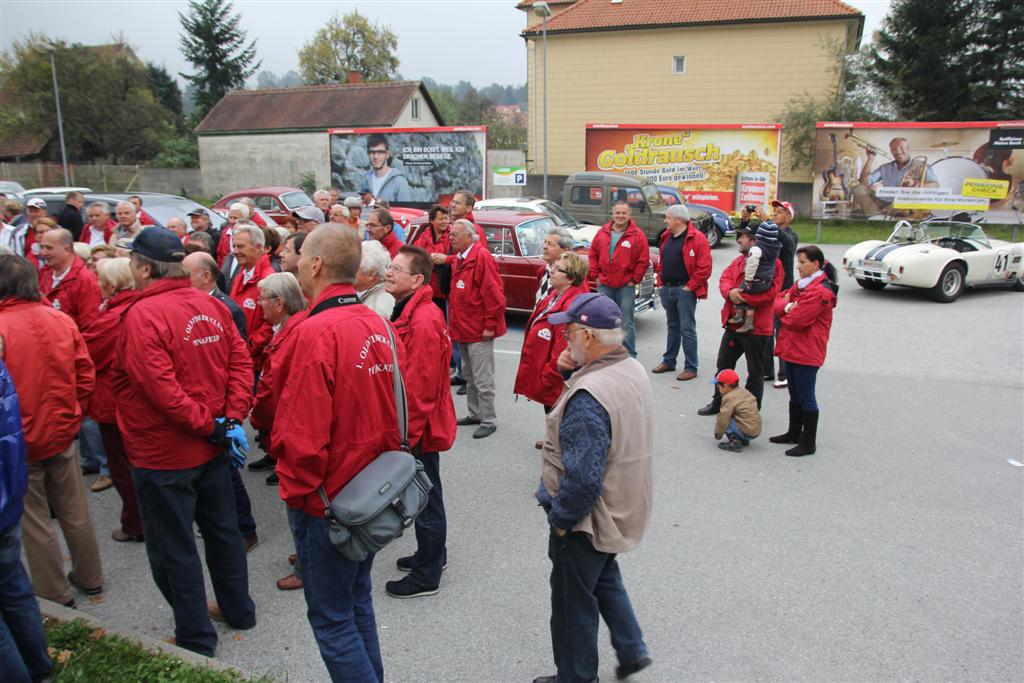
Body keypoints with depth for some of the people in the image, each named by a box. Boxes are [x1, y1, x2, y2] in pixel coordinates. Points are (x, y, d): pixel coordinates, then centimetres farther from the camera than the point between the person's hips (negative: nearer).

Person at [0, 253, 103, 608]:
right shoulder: (62, 321, -5)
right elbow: (86, 378, -1)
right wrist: (72, 417, 12)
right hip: (62, 435, 4)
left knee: (35, 522, 12)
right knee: (75, 513, 18)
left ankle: (55, 594, 25)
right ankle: (90, 578, 33)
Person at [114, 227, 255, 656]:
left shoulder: (142, 315, -20)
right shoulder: (210, 305, 0)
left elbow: (161, 387, -26)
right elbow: (240, 360, -2)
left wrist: (209, 425, -17)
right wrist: (232, 418, -6)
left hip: (163, 454, -7)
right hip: (212, 447, 7)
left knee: (173, 548, 9)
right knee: (222, 528, 21)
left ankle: (195, 637, 22)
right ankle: (238, 609, 37)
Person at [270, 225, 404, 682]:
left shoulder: (316, 332, -23)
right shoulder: (379, 324, -1)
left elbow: (301, 435, -24)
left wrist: (297, 490, -9)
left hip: (326, 500, -7)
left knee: (331, 618, 10)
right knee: (357, 601, 24)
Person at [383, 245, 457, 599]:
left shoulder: (423, 321, -24)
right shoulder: (408, 312, 8)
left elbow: (420, 385, -25)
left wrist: (408, 433, -18)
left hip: (420, 427, -9)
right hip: (415, 424, 10)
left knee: (426, 499, 5)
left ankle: (427, 575, 21)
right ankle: (432, 554, 40)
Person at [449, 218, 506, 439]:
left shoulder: (482, 256, -16)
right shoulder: (459, 258, 13)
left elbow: (494, 293, -19)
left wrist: (490, 325, -18)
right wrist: (454, 322, 15)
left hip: (479, 330, -10)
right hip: (463, 329, 10)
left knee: (482, 379, -3)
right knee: (469, 376, 18)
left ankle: (489, 421, 6)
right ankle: (475, 413, 30)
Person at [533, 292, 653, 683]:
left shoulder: (589, 395, -32)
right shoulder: (633, 370, -3)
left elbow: (583, 479, -32)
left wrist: (559, 518, -16)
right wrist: (574, 373, -5)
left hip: (588, 519, -9)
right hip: (623, 510, 9)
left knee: (573, 603, 13)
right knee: (605, 578, 31)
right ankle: (631, 650, 41)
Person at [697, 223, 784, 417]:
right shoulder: (739, 260, 12)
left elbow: (769, 292, -25)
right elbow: (725, 278, 6)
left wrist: (741, 295, -25)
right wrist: (730, 292, -16)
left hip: (756, 327, -8)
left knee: (755, 372, 7)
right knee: (723, 365, 18)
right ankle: (718, 402, 33)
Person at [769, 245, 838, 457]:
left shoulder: (820, 292, -19)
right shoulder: (802, 284, 12)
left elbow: (797, 321, -23)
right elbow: (779, 300, 10)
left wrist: (783, 315, -2)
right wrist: (787, 307, -13)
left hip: (806, 353, -9)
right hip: (791, 348, 9)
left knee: (806, 397, -1)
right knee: (795, 395, 19)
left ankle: (808, 443, 9)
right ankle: (794, 433, 33)